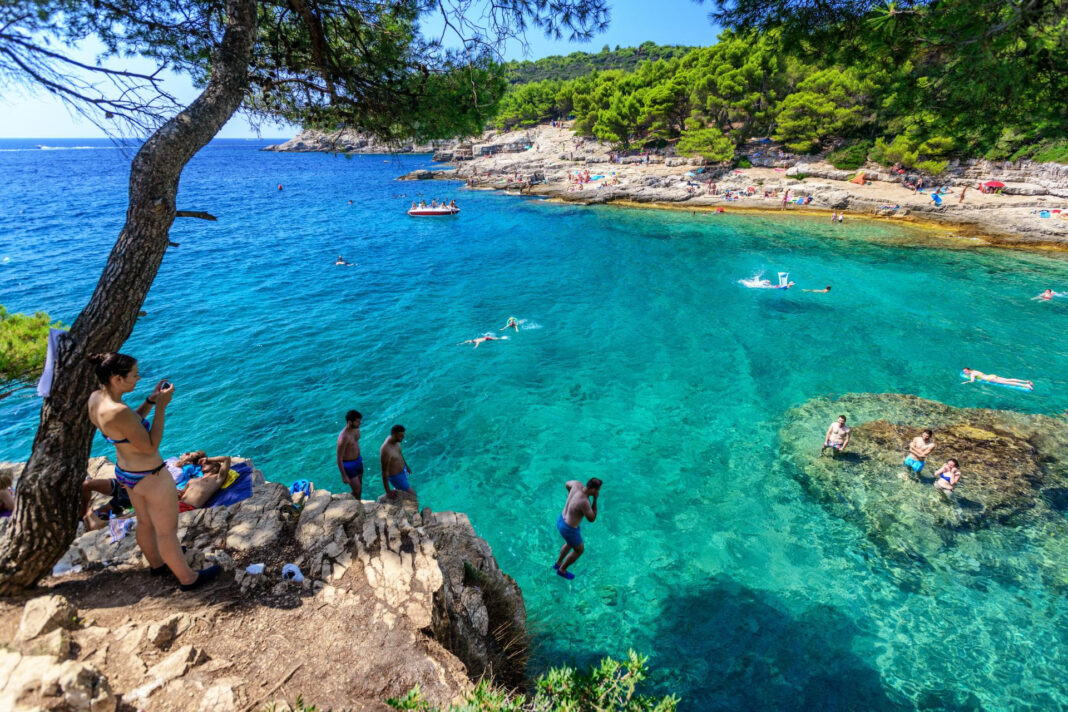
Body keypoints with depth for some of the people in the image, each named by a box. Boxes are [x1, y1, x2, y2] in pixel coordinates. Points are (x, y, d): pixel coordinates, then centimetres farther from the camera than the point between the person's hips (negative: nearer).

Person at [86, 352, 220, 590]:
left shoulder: (95, 398, -8)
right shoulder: (118, 412, -35)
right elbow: (150, 446, -25)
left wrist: (151, 400, -3)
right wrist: (161, 406, -24)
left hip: (125, 471, 9)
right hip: (150, 477, -9)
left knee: (145, 522, 29)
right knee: (167, 531, 10)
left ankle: (157, 563, 52)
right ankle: (187, 578, 29)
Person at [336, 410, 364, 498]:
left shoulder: (356, 429, -6)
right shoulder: (343, 437, -30)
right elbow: (339, 459, -23)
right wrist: (344, 476, -19)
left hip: (358, 461, 8)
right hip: (348, 465, -8)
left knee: (359, 487, 20)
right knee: (357, 490, 0)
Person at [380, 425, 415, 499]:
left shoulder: (395, 441, -11)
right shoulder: (386, 451, -37)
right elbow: (384, 473, -28)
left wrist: (406, 466, 24)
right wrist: (388, 492, -20)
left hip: (403, 470, 9)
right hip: (396, 477, -8)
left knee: (399, 489, 32)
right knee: (412, 495, 2)